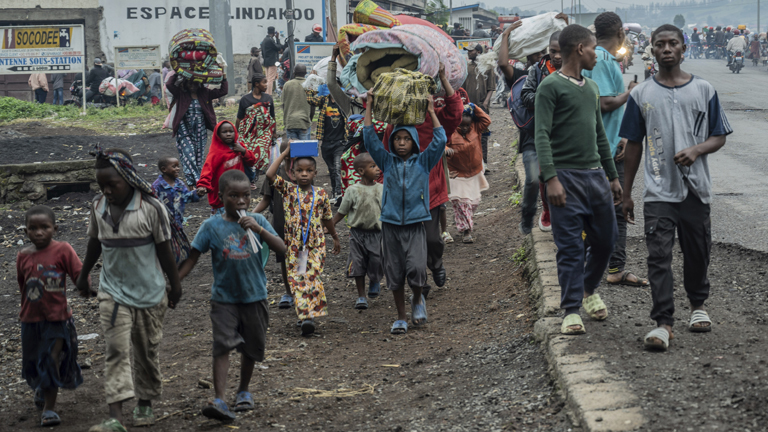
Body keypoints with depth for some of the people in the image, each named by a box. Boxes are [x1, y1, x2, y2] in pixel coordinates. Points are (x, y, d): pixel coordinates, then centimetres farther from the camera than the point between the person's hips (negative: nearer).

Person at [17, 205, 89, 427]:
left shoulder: (63, 250, -10)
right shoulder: (23, 255, 0)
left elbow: (79, 273, -14)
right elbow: (23, 286, 11)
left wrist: (86, 287, -32)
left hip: (57, 318, -4)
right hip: (31, 318, 4)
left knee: (52, 360, -4)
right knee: (33, 361, 15)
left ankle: (49, 408, 7)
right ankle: (40, 390, 46)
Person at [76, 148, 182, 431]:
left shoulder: (151, 208, -14)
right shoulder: (98, 207, -2)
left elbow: (164, 250, -7)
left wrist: (175, 286, 0)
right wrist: (83, 276, 22)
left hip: (149, 292, -2)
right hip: (113, 291, 2)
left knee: (147, 352, 11)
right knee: (116, 350, -9)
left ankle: (145, 405, 29)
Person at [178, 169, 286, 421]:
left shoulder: (257, 221, -3)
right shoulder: (212, 226, -7)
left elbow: (281, 249, -11)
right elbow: (192, 258, -3)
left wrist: (259, 229, -24)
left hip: (255, 297, 2)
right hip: (224, 298, -2)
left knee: (252, 348, 14)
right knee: (223, 345, -15)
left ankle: (243, 391, 35)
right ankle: (219, 401, -20)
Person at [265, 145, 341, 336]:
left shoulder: (321, 194, 5)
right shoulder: (288, 190, 2)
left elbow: (327, 218, 18)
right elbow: (270, 175, -13)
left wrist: (335, 237, 28)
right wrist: (285, 154, -7)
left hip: (316, 244, 0)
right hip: (293, 243, 0)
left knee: (313, 277, -12)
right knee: (297, 280, -4)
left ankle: (310, 316, -15)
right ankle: (304, 316, -3)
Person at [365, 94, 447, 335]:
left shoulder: (423, 161, 6)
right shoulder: (387, 162, 8)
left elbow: (439, 141, -2)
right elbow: (370, 139, 3)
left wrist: (431, 112, -1)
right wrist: (369, 108, 2)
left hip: (415, 224, -2)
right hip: (391, 224, 2)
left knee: (416, 269, -17)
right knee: (394, 274, 5)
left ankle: (418, 300, 13)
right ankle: (401, 317, 19)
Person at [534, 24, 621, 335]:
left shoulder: (591, 88, 18)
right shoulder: (551, 86, -6)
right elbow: (542, 136, -13)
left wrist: (613, 176, 22)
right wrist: (551, 178, -23)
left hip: (595, 174, 7)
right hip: (566, 177, -7)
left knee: (605, 240, 10)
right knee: (570, 248, -4)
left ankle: (589, 290, 33)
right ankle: (571, 311, 2)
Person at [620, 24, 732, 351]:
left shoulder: (704, 90, 4)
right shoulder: (641, 95, 5)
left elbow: (720, 137, 6)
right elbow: (633, 146, 9)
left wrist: (696, 150, -16)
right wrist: (626, 194, 9)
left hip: (696, 189, 1)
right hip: (658, 192, -1)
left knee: (697, 252, 11)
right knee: (659, 257, -9)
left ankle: (698, 305, 35)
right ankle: (663, 323, -10)